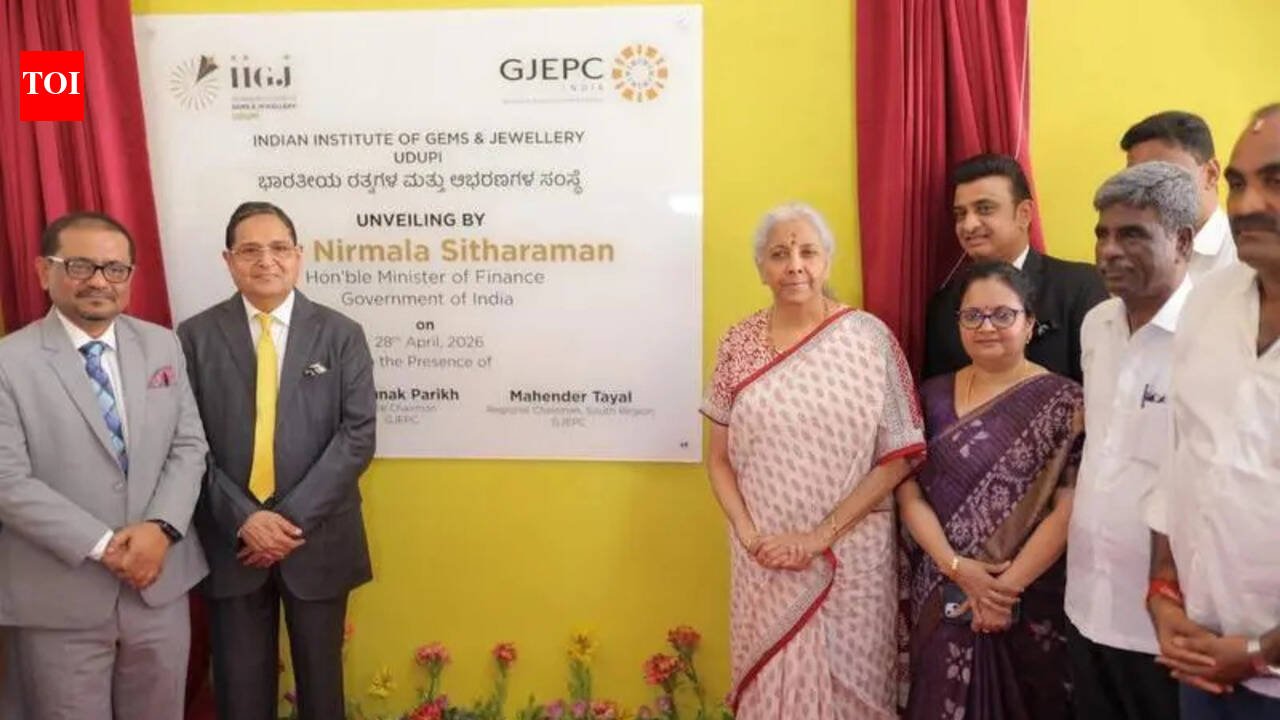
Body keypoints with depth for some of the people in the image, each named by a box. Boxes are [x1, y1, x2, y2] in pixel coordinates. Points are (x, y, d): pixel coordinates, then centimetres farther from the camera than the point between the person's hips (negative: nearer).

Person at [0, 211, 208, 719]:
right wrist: (102, 546, -18)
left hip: (160, 583, 4)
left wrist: (162, 528, -13)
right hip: (59, 599, -3)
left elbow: (190, 446, 2)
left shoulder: (163, 345, 4)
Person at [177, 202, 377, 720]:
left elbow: (358, 435, -7)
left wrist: (294, 517, -14)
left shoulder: (341, 335, -1)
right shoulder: (196, 336, 0)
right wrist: (242, 518, -14)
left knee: (320, 678, 15)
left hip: (318, 538, 0)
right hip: (229, 540, 0)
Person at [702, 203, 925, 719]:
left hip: (851, 551, -2)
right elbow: (719, 458, 5)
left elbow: (897, 457, -7)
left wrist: (822, 534, -12)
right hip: (763, 556, 2)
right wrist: (749, 535, -8)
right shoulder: (740, 343, 1)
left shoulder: (868, 337, -6)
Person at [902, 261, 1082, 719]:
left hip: (1032, 602, -2)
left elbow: (1068, 510, -11)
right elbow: (909, 493, -1)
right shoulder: (933, 397, 4)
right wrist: (957, 567, -13)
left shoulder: (1064, 403, -5)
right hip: (944, 600, 3)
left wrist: (1009, 584, -15)